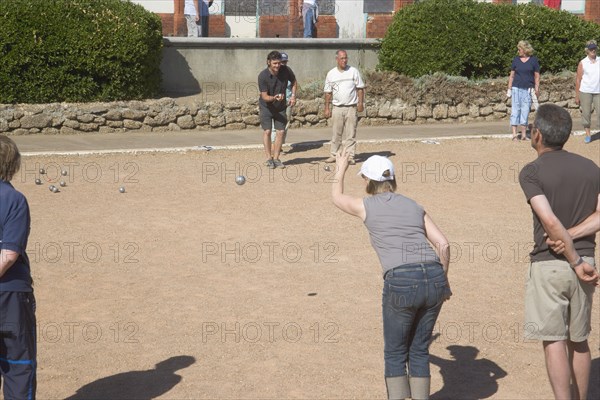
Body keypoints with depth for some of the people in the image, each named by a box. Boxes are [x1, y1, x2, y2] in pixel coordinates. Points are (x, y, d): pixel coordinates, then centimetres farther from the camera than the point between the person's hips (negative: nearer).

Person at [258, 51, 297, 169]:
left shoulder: (286, 71, -15)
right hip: (266, 107, -3)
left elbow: (293, 81, 9)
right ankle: (269, 159, 4)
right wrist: (274, 98, -42)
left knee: (280, 132, 0)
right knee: (267, 131, -7)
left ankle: (276, 158, 10)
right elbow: (264, 96, -23)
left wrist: (293, 95, -2)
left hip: (281, 107, 3)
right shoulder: (263, 76, -24)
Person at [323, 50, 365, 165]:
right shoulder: (331, 74, 6)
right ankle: (334, 155, 12)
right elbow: (328, 92, 9)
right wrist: (327, 108, 5)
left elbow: (360, 88, 5)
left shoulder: (353, 71, 3)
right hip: (337, 108, 1)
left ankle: (350, 156, 3)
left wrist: (360, 103, -5)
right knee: (336, 134, 4)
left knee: (350, 134, -1)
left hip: (351, 107, -1)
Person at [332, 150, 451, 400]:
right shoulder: (414, 206, 18)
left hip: (400, 282, -4)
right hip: (434, 278, 4)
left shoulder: (366, 207, 9)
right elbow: (443, 244, 10)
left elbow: (337, 197, 31)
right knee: (419, 350, 19)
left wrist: (341, 169, 48)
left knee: (395, 353, 13)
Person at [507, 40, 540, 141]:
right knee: (515, 109, -4)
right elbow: (512, 75, 10)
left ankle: (524, 134, 9)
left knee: (525, 110, 3)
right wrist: (509, 89, 5)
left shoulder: (533, 60, 3)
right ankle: (514, 134, -4)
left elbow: (537, 76, 5)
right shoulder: (516, 60, 8)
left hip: (528, 89, -1)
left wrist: (537, 89, -2)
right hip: (516, 88, 1)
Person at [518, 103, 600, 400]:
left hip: (548, 264, -5)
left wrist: (575, 262, -13)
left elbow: (551, 222, -19)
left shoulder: (532, 172, -10)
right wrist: (570, 237, -9)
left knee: (554, 342, -1)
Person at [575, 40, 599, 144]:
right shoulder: (583, 63, 1)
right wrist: (577, 96, -1)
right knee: (586, 113, 3)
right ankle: (588, 134, 11)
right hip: (585, 92, -1)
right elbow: (578, 79, 2)